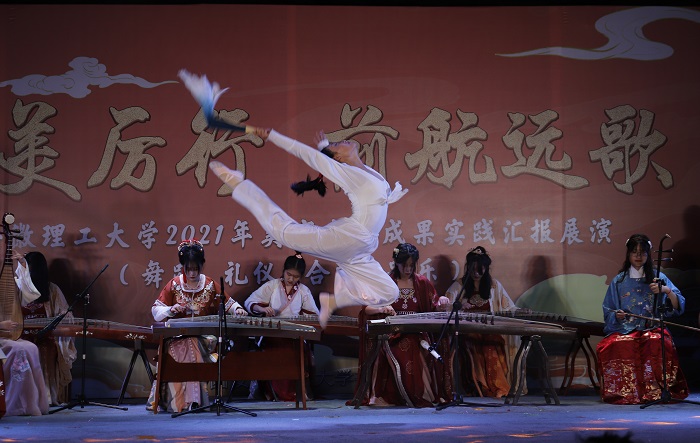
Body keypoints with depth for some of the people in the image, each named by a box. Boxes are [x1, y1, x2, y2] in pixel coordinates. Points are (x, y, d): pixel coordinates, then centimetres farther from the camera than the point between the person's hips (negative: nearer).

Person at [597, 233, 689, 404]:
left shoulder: (658, 278, 11)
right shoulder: (618, 281, 14)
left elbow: (678, 307, 2)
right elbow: (608, 312, 14)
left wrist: (668, 291, -17)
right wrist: (616, 315, -9)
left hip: (652, 328, -1)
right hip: (624, 330, 1)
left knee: (657, 342, -37)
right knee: (616, 345, -35)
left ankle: (656, 391, -27)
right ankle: (624, 392, -20)